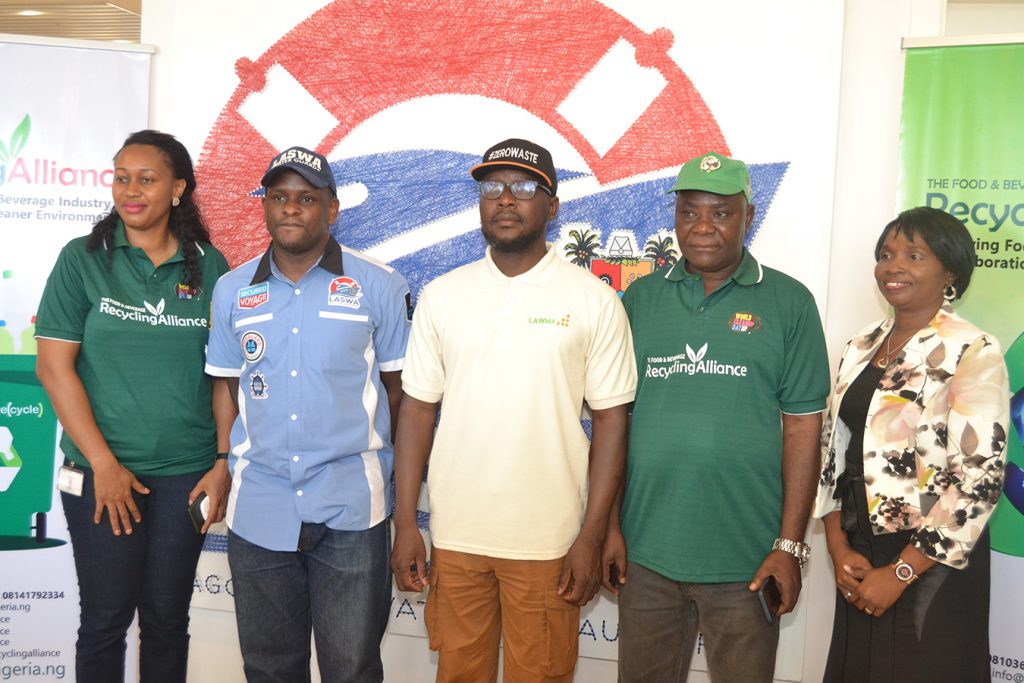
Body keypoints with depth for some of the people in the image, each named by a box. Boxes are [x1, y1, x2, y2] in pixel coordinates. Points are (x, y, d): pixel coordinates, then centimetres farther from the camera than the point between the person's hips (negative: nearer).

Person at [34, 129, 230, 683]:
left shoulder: (208, 267, 3)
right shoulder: (83, 259, -1)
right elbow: (54, 367, -5)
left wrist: (225, 463, -2)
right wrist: (104, 464, -10)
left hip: (187, 476, 1)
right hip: (103, 473, -1)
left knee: (167, 619, 11)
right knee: (105, 618, 7)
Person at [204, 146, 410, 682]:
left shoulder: (378, 286, -2)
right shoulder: (232, 291, 8)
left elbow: (399, 386, 3)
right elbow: (228, 386, 13)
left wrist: (388, 467, 2)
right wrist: (225, 467, 6)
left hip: (351, 508, -3)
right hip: (258, 508, 3)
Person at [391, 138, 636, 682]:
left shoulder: (594, 300, -4)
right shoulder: (441, 295, 3)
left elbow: (610, 419, -3)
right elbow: (418, 409, 5)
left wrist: (591, 537, -7)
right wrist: (405, 523, 1)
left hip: (548, 540, -2)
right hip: (454, 535, 2)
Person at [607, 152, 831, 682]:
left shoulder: (789, 303, -1)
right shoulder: (640, 299, 5)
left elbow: (802, 427, -3)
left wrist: (790, 546, -6)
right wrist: (610, 526, 2)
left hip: (746, 559, -2)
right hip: (645, 552, 2)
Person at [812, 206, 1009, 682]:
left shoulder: (974, 354, -12)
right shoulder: (860, 348, 7)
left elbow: (978, 477, -18)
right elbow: (832, 450, 7)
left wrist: (901, 571, -16)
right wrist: (840, 549, -2)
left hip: (933, 559, -6)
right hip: (860, 554, 6)